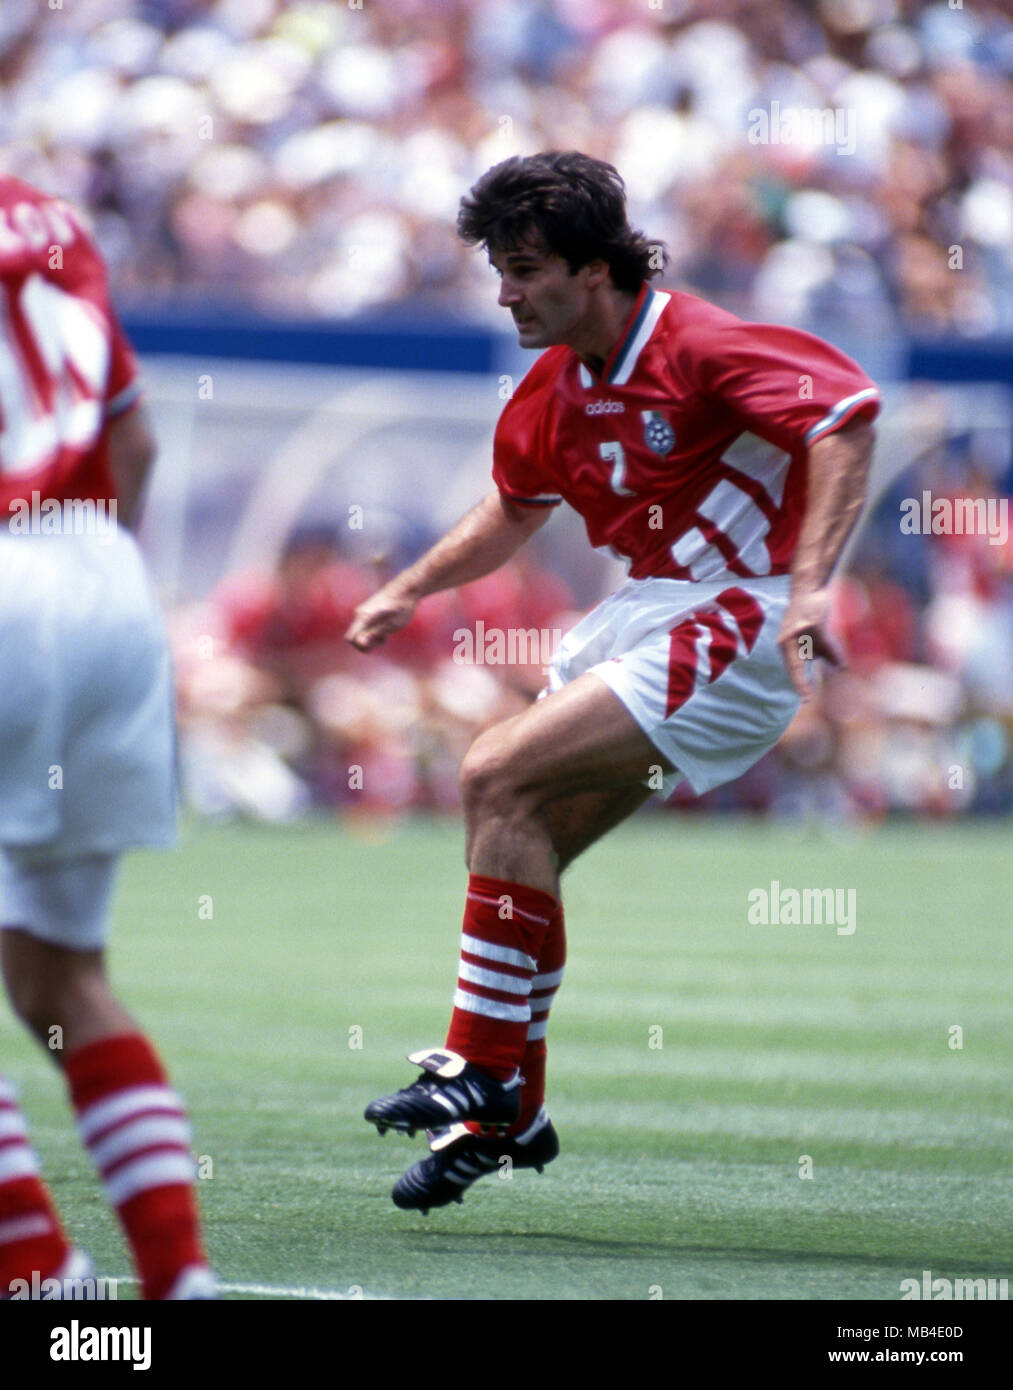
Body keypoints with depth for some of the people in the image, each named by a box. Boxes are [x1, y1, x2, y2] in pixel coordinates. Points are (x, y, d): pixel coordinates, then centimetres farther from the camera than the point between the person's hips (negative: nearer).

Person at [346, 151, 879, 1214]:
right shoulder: (556, 388, 9)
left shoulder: (698, 348, -17)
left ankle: (482, 1071, -14)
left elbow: (847, 415, -27)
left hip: (734, 625, -9)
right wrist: (406, 592, 22)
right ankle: (507, 1111, 15)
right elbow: (516, 507, 29)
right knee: (522, 840, 3)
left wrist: (807, 585, -34)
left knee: (497, 777, -18)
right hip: (647, 609, 9)